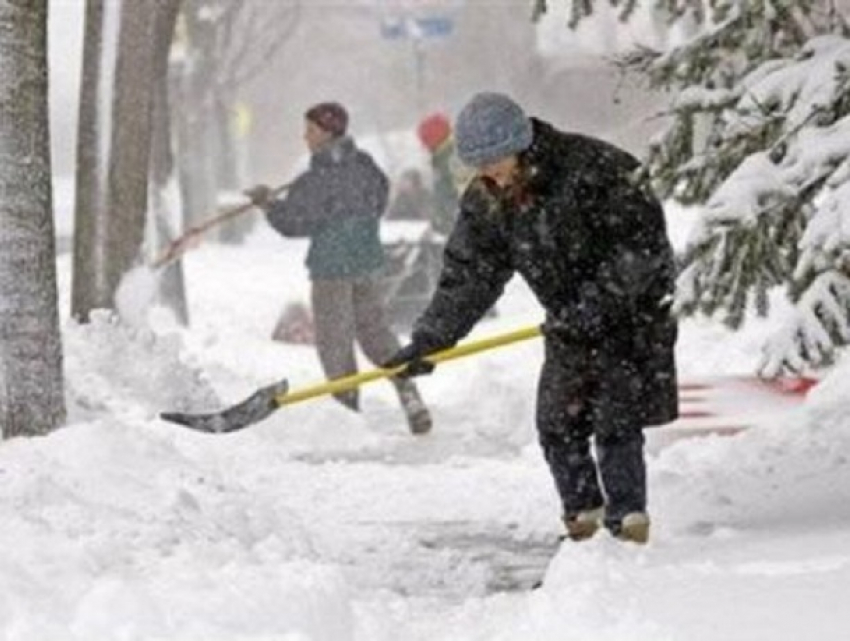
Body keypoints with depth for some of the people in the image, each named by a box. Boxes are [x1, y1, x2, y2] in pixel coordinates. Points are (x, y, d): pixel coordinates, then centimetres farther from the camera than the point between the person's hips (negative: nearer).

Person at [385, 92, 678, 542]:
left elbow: (643, 241, -24)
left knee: (616, 420, -10)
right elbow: (468, 275, -3)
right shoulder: (485, 203, -6)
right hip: (569, 321, 6)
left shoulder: (593, 168, -25)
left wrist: (596, 303, -29)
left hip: (631, 308, -6)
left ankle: (627, 512, 1)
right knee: (557, 421, 4)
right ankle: (581, 506, 22)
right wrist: (429, 340, -13)